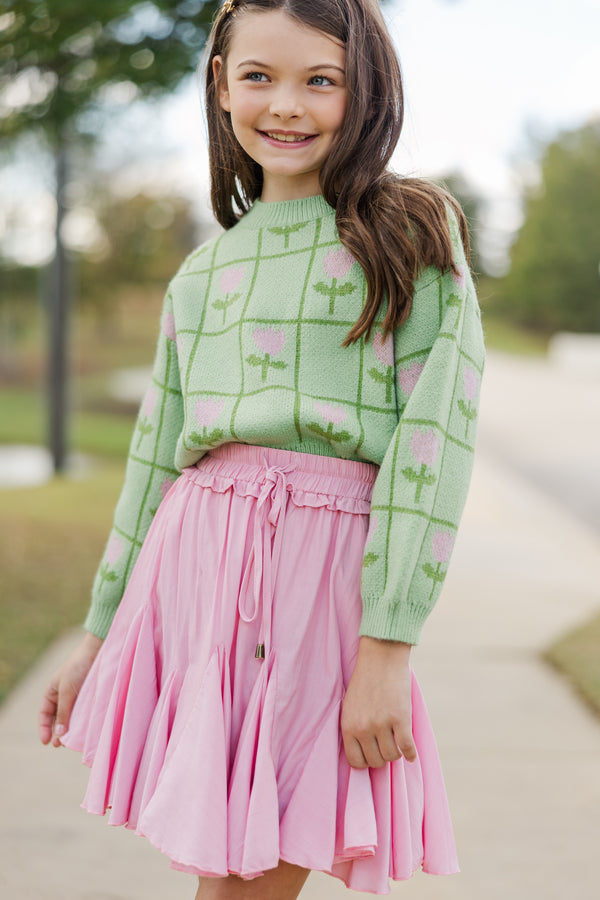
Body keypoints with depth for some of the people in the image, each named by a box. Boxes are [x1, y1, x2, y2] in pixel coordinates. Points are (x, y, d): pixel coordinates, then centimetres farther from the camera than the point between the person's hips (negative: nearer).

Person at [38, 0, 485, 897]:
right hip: (193, 569, 4)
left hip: (325, 572, -4)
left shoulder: (411, 234, 2)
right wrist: (98, 638, 20)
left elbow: (436, 443, -6)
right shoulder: (206, 267, 17)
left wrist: (387, 646, -14)